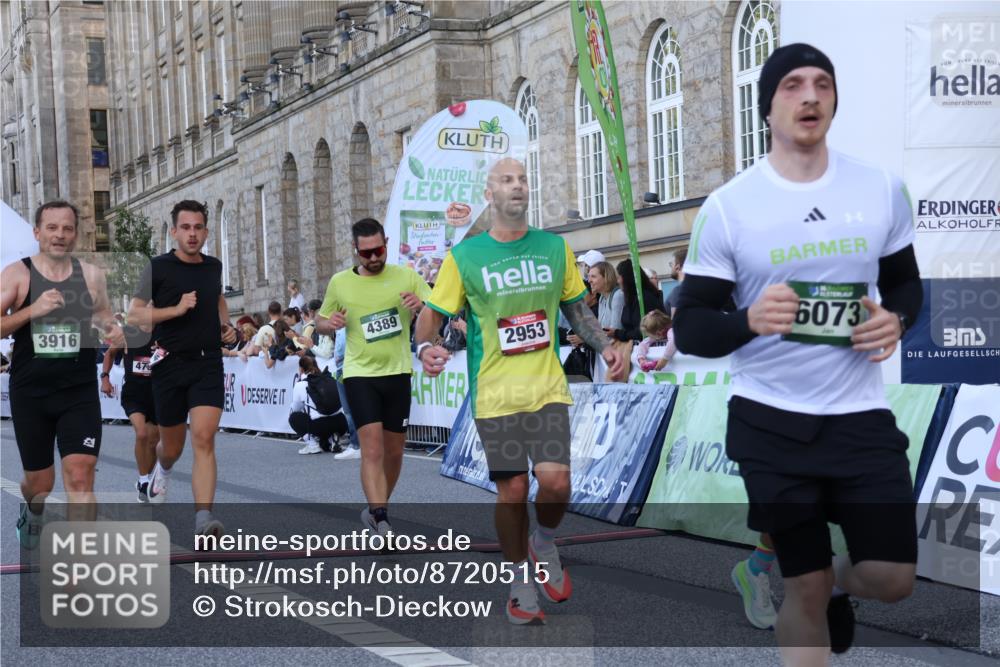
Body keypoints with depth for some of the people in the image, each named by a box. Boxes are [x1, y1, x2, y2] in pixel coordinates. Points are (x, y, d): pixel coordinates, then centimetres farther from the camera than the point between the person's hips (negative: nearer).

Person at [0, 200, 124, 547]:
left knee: (80, 476, -12)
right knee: (40, 481, 12)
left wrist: (114, 330, -3)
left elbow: (104, 316, 20)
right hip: (30, 394, 0)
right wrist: (32, 310, -24)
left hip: (80, 392, 1)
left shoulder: (91, 275, 4)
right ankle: (32, 513, 49)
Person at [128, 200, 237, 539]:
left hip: (208, 363, 2)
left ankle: (203, 518, -21)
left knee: (204, 438, -15)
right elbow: (134, 314, -5)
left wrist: (227, 326, 13)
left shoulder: (213, 267, 9)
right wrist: (176, 309, -17)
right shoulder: (159, 267, -4)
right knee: (172, 445, 12)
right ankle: (162, 469, 50)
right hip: (171, 364, -1)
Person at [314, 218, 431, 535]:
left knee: (394, 450, 11)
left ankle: (376, 508, 32)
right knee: (372, 448, -17)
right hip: (360, 374, -2)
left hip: (398, 372, 2)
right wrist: (329, 324, -10)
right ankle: (381, 520, -21)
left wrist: (421, 305, -21)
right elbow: (320, 321, 14)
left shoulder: (406, 276, 1)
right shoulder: (340, 282, 2)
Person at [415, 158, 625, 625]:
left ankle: (544, 543, 19)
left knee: (554, 480, -14)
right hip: (495, 393, -1)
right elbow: (433, 313, 2)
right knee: (512, 490, 1)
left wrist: (604, 346, 5)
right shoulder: (464, 256, -2)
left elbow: (575, 306, 18)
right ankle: (521, 580, 21)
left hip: (547, 388, 1)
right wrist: (425, 346, -19)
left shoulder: (555, 248, 7)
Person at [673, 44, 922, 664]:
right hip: (771, 422, -2)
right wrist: (749, 320, -27)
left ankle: (837, 583, 38)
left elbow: (906, 282, 15)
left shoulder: (883, 189, 0)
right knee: (806, 589, 6)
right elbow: (689, 329, -6)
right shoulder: (727, 207, -8)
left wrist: (896, 318, -8)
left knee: (893, 580, 3)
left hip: (861, 414, 2)